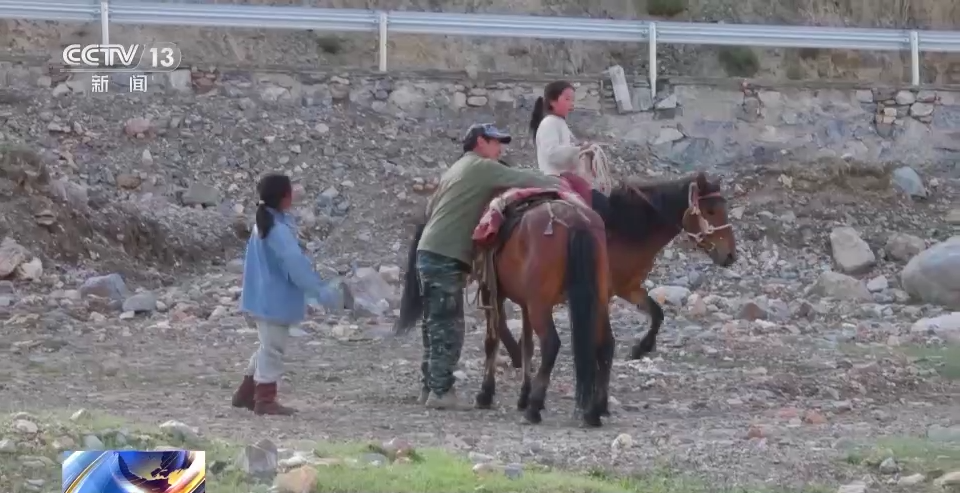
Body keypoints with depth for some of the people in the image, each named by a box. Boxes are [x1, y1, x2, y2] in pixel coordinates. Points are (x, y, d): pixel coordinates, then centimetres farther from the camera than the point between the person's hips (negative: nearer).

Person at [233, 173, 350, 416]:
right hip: (274, 299, -10)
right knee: (273, 348, -1)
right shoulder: (278, 230, -23)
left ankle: (246, 393, 26)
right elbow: (296, 264, -27)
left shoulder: (263, 224, 10)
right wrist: (321, 291, -24)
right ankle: (265, 399, 5)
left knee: (269, 347, 21)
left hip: (265, 297, 10)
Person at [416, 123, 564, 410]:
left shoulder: (457, 170, 22)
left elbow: (431, 210, 25)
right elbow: (521, 179, -8)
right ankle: (441, 391, -10)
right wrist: (558, 184, 2)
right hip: (446, 259, -10)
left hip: (430, 254, 10)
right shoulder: (481, 167, -6)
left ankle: (430, 387, 15)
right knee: (448, 327, -9)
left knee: (436, 325, 12)